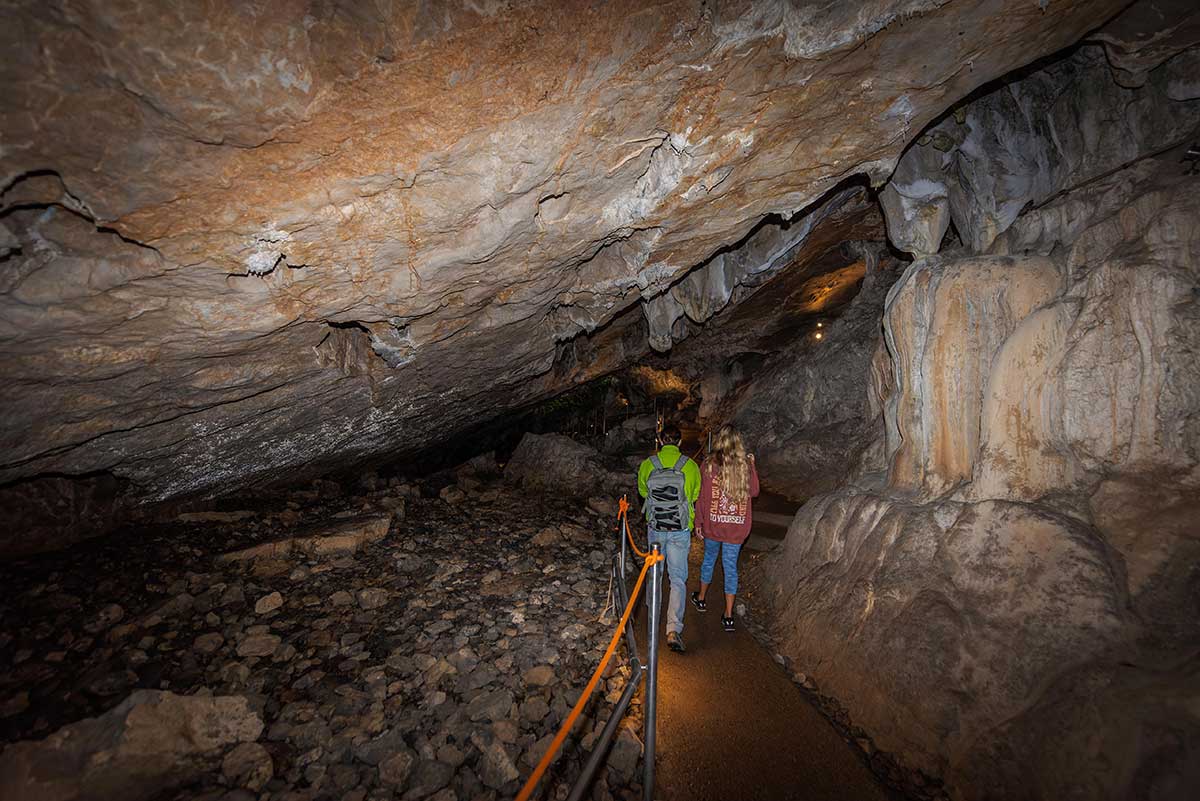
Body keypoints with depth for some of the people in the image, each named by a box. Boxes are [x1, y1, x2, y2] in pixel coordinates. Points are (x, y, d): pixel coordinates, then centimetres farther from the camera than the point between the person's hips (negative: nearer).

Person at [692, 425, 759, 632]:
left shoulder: (709, 465, -11)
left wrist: (698, 522, 4)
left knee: (709, 559, 20)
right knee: (731, 566, 9)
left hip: (712, 524, 0)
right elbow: (754, 492, 6)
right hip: (737, 527, 1)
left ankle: (701, 598, 40)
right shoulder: (746, 465, -7)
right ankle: (728, 615, 13)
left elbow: (702, 496, -7)